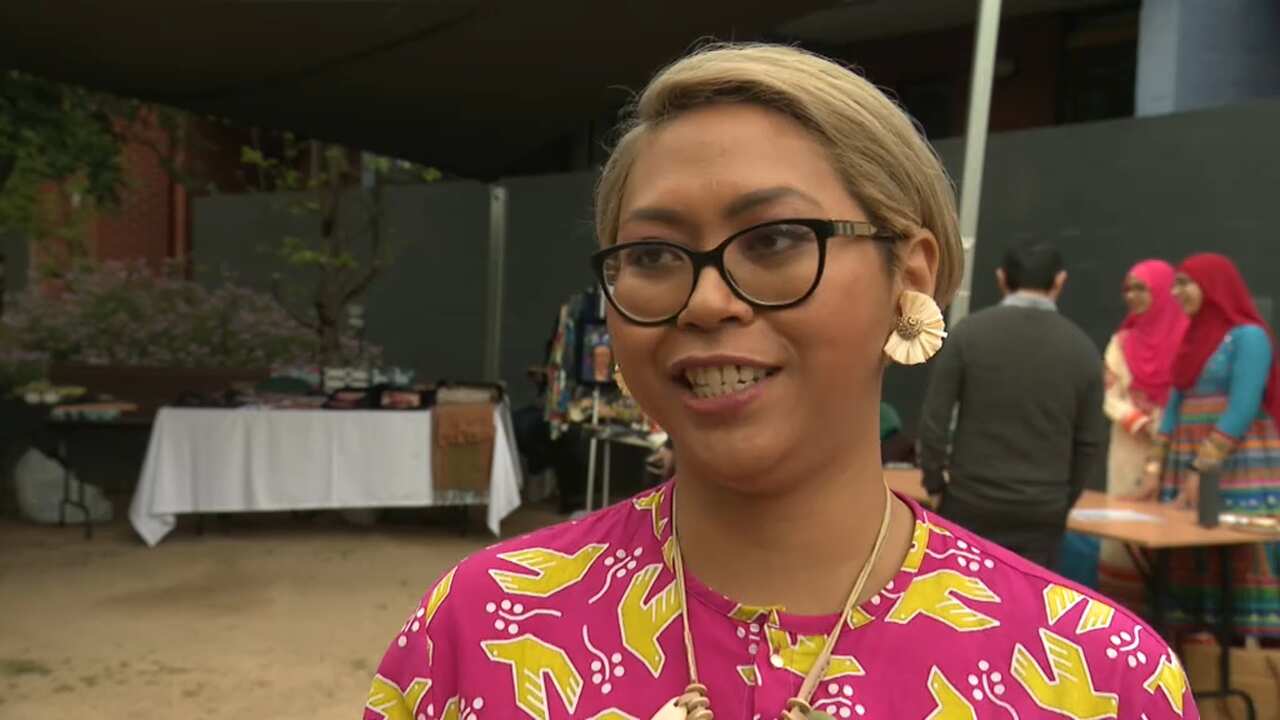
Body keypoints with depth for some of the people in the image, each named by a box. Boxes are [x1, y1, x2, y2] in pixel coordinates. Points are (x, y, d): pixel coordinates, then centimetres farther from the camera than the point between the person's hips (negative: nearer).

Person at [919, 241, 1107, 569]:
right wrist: (1064, 499, 17)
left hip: (970, 502, -1)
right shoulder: (1082, 347, 0)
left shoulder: (969, 332, -7)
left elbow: (934, 419, -7)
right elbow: (1090, 442, 4)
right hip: (1042, 510, 2)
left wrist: (935, 480, 7)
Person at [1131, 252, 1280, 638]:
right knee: (1188, 562, 6)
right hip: (1187, 466, 7)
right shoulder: (1193, 337, 16)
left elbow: (1243, 410, -15)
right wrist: (1156, 469, 8)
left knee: (1241, 562, -6)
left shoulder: (1248, 336, -6)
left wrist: (1201, 469, -19)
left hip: (1239, 469, -7)